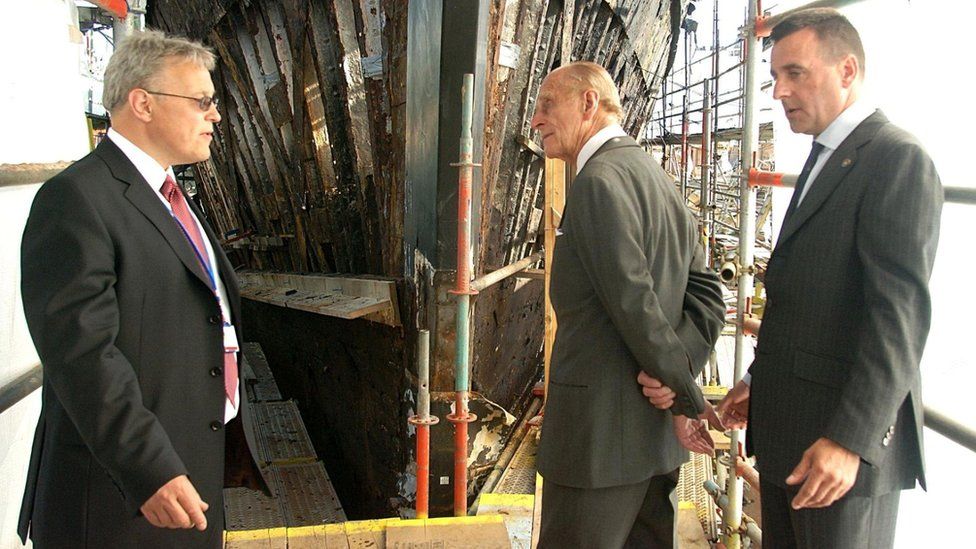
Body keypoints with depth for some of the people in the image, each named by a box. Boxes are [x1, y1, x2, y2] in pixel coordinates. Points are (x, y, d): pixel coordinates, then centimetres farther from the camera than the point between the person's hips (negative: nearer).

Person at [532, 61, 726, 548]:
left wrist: (686, 398, -10)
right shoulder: (656, 177, 14)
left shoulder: (600, 179, -15)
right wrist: (678, 368, -5)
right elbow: (707, 293, 9)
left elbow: (635, 303, -20)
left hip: (600, 431, -9)